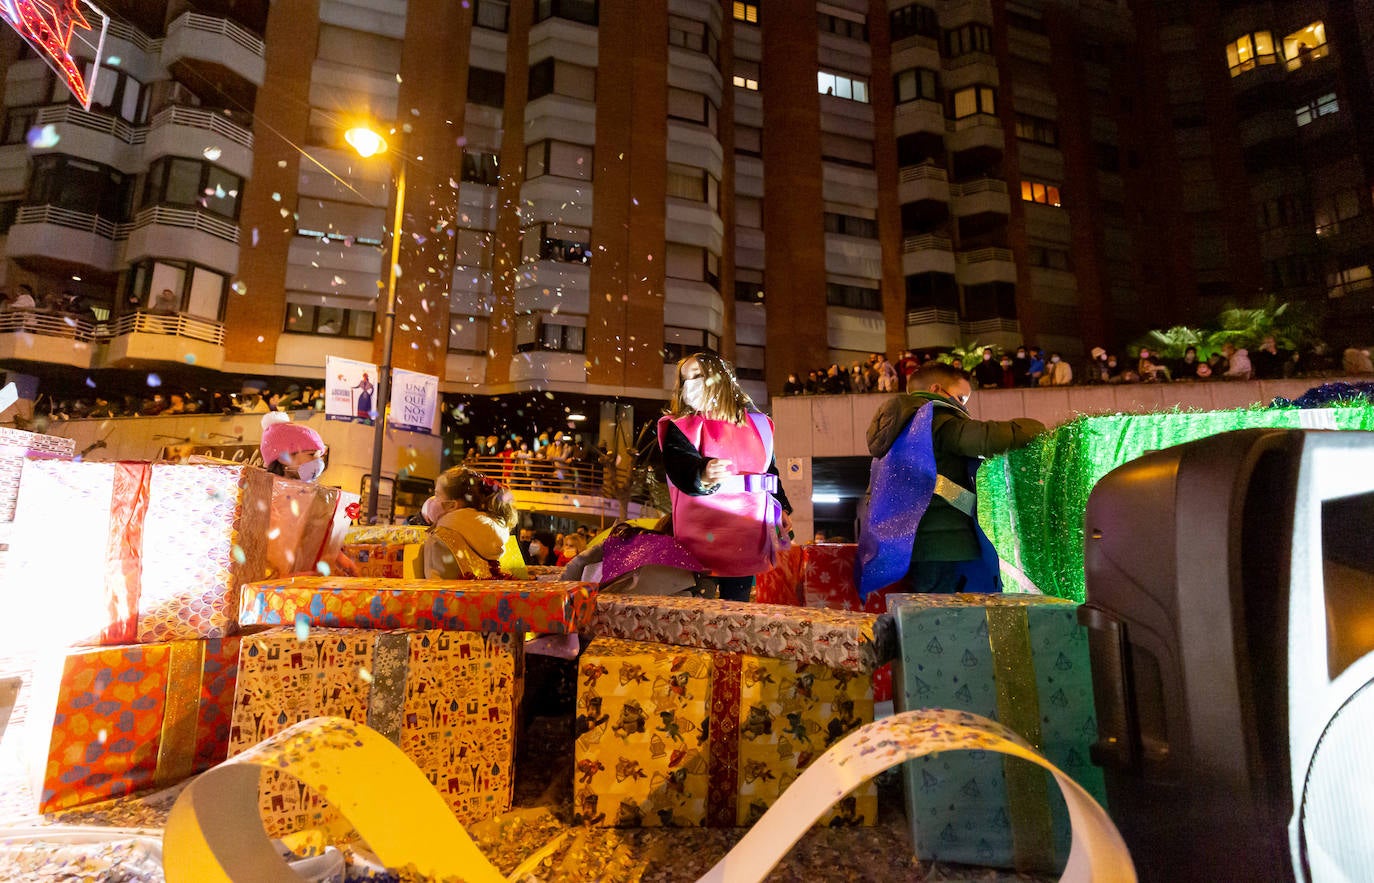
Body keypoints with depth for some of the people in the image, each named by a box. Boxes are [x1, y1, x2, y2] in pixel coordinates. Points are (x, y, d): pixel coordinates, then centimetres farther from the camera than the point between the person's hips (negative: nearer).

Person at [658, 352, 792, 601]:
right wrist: (701, 475, -42)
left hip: (747, 534, 4)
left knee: (738, 600, 12)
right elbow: (680, 463, -22)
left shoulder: (756, 424, 12)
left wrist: (782, 508, 16)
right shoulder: (680, 428, -1)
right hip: (703, 533, -3)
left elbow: (770, 469, 22)